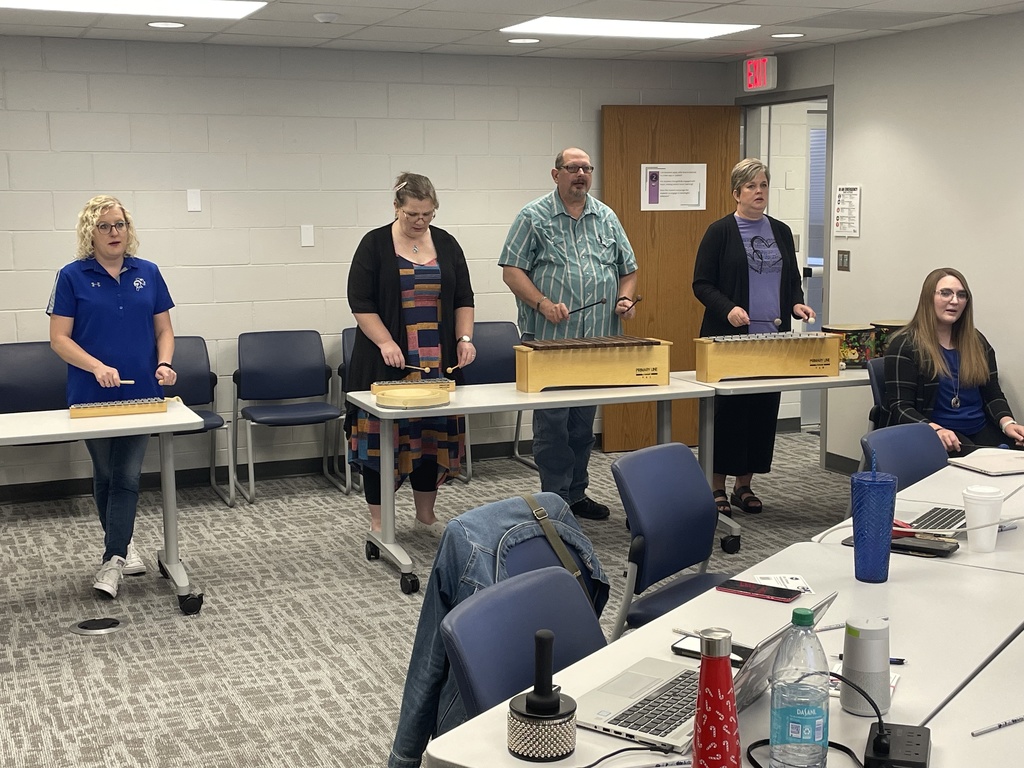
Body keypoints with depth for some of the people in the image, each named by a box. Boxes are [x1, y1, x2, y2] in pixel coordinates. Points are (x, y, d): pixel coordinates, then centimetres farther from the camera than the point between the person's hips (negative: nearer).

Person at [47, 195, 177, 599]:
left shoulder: (148, 273, 4)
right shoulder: (72, 277, -4)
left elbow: (164, 330, 8)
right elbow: (59, 339, -6)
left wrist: (164, 363, -11)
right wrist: (97, 366, -20)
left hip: (141, 394, 1)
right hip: (93, 395, -1)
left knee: (127, 476, -3)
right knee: (106, 475, 13)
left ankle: (112, 560, -2)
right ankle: (123, 545, 30)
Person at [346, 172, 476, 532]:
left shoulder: (447, 244, 8)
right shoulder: (375, 244, -3)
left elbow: (463, 298, 10)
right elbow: (360, 301, -7)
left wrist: (464, 338, -5)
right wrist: (386, 343, -17)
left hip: (437, 363, 4)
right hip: (389, 362, -3)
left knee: (435, 433, 6)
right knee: (382, 435, -2)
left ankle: (426, 512, 20)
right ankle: (378, 521, 6)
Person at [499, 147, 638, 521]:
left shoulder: (607, 218, 13)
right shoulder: (533, 217, -1)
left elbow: (627, 268, 20)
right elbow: (512, 269, -7)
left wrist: (626, 297, 0)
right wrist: (543, 303, -20)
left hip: (597, 341, 5)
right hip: (549, 340, -5)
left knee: (584, 424, 12)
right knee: (552, 424, -3)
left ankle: (577, 494, 23)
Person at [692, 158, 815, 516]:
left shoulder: (781, 232, 12)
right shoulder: (720, 231, -3)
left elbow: (793, 281, 18)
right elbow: (701, 283, -5)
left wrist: (796, 303, -3)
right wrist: (728, 309, -21)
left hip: (773, 338, 5)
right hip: (730, 338, -5)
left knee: (764, 411, 7)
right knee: (727, 411, -2)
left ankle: (744, 486, 18)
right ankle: (717, 489, 8)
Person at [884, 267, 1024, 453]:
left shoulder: (977, 342, 16)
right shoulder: (905, 345, -2)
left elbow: (993, 394, 16)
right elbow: (900, 406, -8)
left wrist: (1007, 422, -6)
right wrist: (935, 429, -26)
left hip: (981, 430, 5)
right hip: (936, 435, -5)